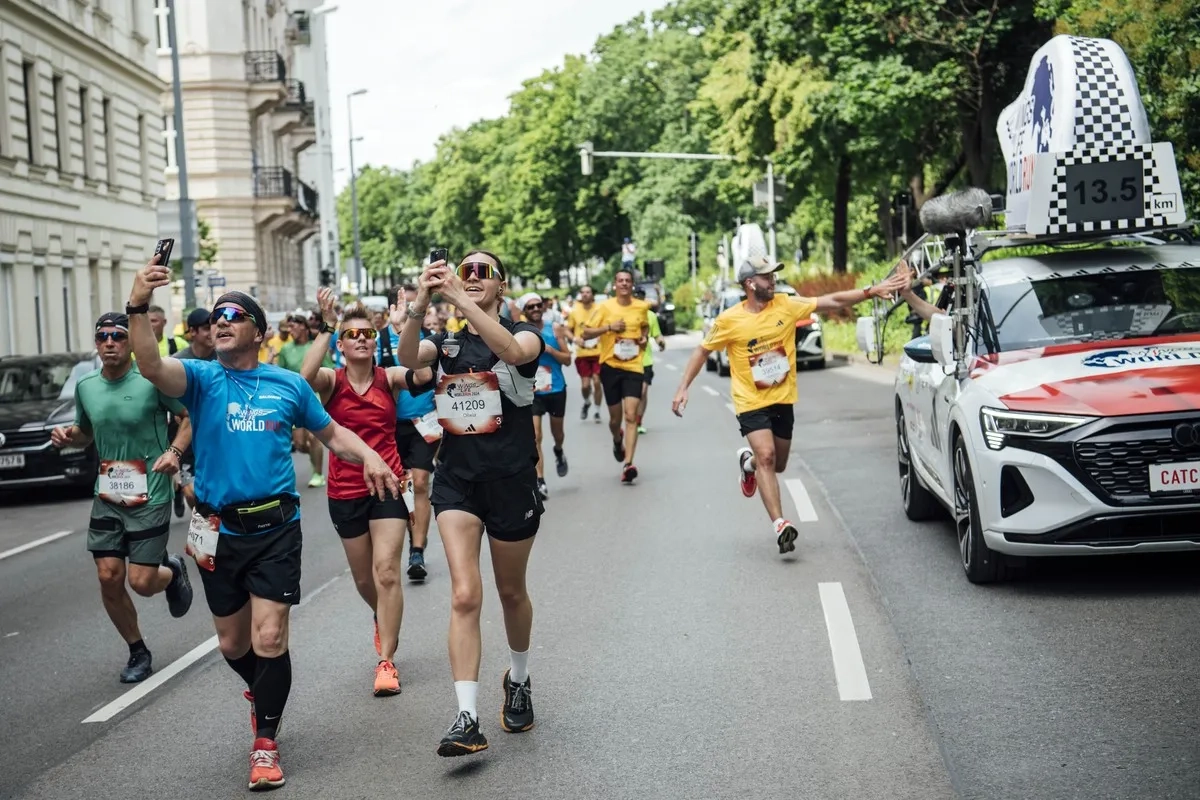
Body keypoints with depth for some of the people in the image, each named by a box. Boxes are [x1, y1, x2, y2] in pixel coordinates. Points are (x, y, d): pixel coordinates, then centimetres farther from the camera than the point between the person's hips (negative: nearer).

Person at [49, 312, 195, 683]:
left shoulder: (152, 379, -13)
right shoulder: (86, 385, 4)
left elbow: (190, 417, -4)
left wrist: (175, 451, -21)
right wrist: (68, 436, -2)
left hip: (149, 496, -5)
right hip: (106, 496, 5)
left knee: (141, 582, -6)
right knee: (109, 578, 0)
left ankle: (172, 570, 32)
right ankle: (138, 652, 22)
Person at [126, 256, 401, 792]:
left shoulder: (288, 385, 4)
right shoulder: (201, 378, -1)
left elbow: (331, 432, 15)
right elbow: (152, 368, -23)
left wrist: (368, 455, -5)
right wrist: (138, 307, -38)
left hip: (275, 528, -1)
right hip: (219, 531, 1)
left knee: (269, 637, -10)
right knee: (232, 643, 14)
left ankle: (265, 743, 9)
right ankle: (261, 691, 48)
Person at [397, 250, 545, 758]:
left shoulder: (524, 333, -2)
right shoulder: (446, 343, 8)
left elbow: (513, 350, -28)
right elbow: (408, 357, -15)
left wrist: (460, 299, -36)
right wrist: (420, 304, -33)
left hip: (511, 482, -2)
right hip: (456, 481, 2)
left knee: (511, 593, 15)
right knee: (464, 596, -12)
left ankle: (518, 681, 41)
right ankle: (467, 718, -15)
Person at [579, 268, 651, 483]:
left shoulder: (642, 307, 4)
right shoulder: (605, 307, -4)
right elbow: (586, 333, -5)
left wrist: (644, 338, 4)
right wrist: (609, 327, -18)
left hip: (633, 367, 0)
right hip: (610, 366, 0)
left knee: (631, 416, -13)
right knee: (615, 417, 11)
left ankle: (628, 464, -18)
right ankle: (617, 440, 48)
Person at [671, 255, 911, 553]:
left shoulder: (786, 306, -6)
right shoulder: (729, 321, -11)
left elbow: (833, 301, -9)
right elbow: (702, 351, 1)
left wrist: (871, 292, -19)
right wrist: (683, 388, -4)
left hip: (783, 400, 4)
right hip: (751, 403, -4)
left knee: (778, 464, 14)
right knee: (766, 456, -21)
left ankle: (747, 461, 48)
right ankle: (780, 524, -22)